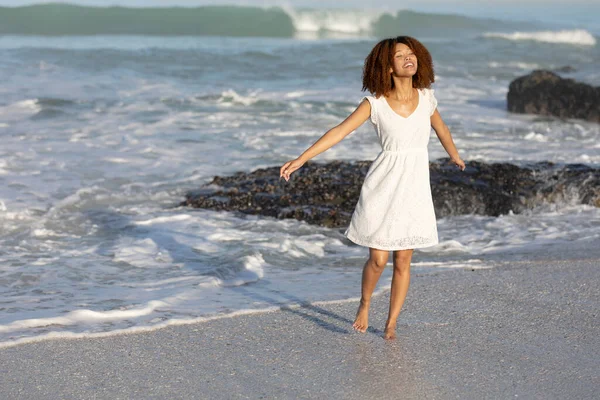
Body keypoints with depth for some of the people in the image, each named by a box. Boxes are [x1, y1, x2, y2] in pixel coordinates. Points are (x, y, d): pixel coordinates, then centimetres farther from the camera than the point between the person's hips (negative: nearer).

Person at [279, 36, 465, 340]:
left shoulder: (426, 97, 2)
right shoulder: (375, 103, -8)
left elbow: (441, 128, 22)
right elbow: (339, 132, -11)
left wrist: (455, 156, 39)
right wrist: (301, 159, -18)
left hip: (415, 188, 3)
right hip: (383, 188, -2)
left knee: (402, 261, 5)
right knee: (378, 260, -2)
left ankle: (391, 323, 21)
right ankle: (364, 304, 29)